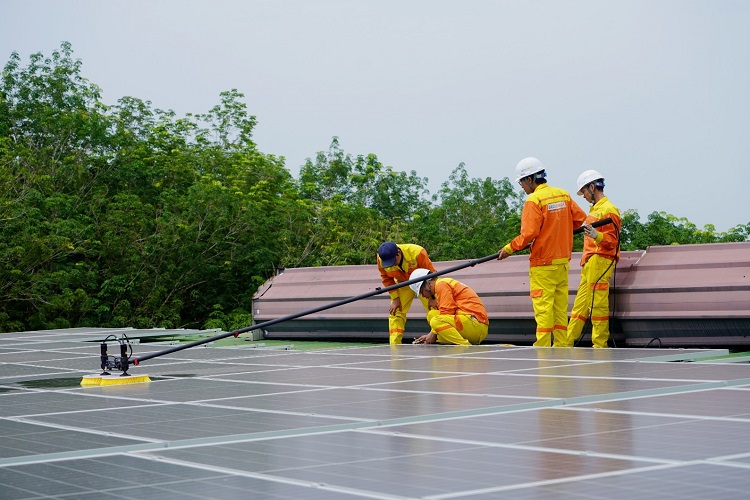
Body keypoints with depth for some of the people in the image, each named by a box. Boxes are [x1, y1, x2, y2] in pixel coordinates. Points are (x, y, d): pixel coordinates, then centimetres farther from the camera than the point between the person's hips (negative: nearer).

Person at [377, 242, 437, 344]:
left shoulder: (417, 253, -37)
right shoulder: (381, 260, -26)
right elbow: (387, 278, -6)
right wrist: (395, 298, -12)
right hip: (403, 285, 3)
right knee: (395, 312, -5)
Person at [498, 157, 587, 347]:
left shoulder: (534, 199, -14)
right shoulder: (563, 194, 7)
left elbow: (528, 233, -18)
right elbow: (580, 217, 13)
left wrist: (509, 249, -6)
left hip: (542, 263, -7)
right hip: (563, 261, 7)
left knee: (543, 308, -5)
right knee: (560, 307, 10)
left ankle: (542, 349, -5)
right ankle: (562, 346, 12)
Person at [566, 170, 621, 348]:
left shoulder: (608, 210, -9)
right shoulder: (595, 209, 21)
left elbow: (613, 241, -15)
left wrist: (596, 236, -32)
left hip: (600, 261, -10)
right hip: (589, 264, 10)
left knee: (598, 305, -10)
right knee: (580, 305, 10)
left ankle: (600, 345, -8)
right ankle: (566, 343, 12)